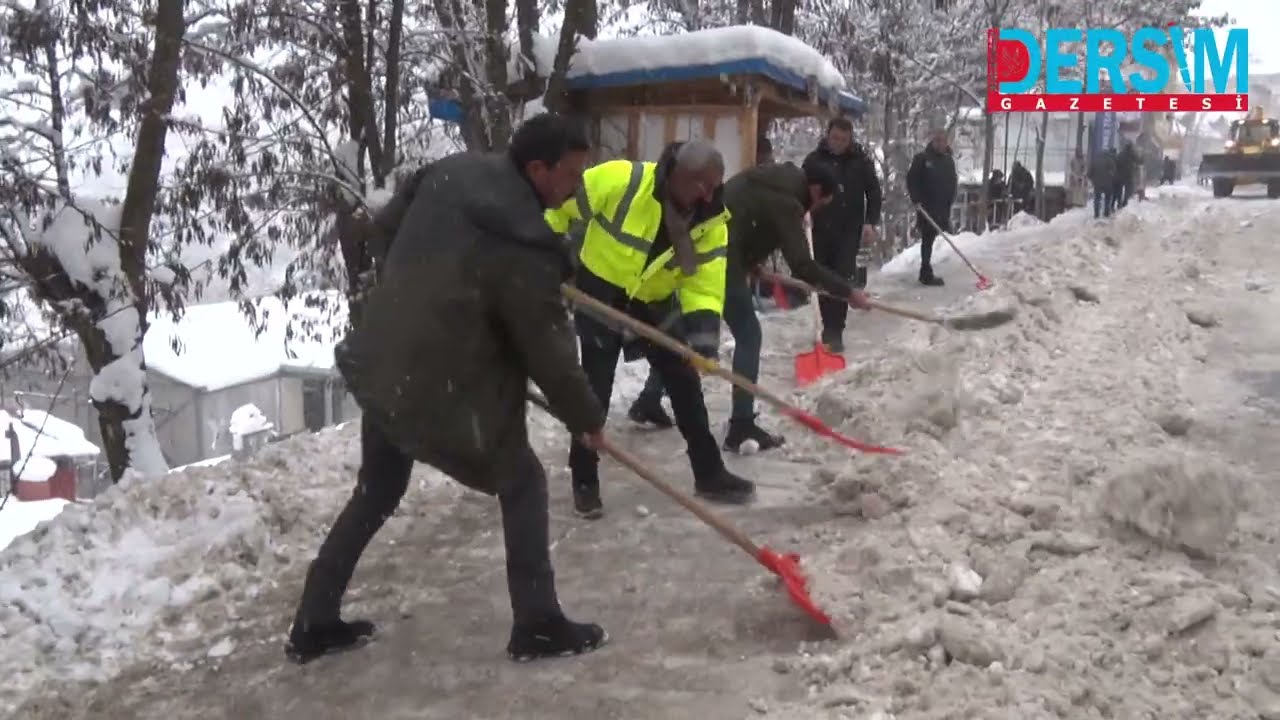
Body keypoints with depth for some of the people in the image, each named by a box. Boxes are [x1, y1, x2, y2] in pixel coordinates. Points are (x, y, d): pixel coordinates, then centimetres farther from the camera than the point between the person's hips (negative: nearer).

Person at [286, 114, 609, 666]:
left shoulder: (450, 174, 1)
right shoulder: (524, 250, -22)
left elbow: (384, 226, 18)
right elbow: (548, 350, -14)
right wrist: (586, 417, 2)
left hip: (378, 367, 8)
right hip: (442, 391, -8)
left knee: (375, 494, 23)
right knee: (521, 483, 10)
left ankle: (313, 625, 33)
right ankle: (537, 627, 16)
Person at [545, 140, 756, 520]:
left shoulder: (711, 220, -14)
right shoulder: (621, 180, -28)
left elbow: (705, 280, -12)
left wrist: (704, 323, -29)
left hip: (654, 304, 5)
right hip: (600, 294, -4)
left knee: (686, 386, 7)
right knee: (595, 391, -2)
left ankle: (709, 473, 20)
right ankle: (584, 481, 15)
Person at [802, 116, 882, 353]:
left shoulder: (861, 160, -2)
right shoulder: (814, 159, 0)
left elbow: (873, 192, 2)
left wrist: (870, 222, -8)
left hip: (850, 228, -2)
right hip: (822, 228, 2)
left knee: (842, 278, -11)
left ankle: (835, 332, -10)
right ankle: (829, 328, 22)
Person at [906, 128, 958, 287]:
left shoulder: (949, 160, 12)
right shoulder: (922, 158, -5)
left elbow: (953, 183, 16)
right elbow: (911, 179, -7)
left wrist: (949, 202, 7)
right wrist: (916, 200, -15)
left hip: (942, 208, 5)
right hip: (926, 207, -5)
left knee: (930, 239, 12)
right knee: (927, 239, -6)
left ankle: (926, 273, 21)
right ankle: (927, 274, -4)